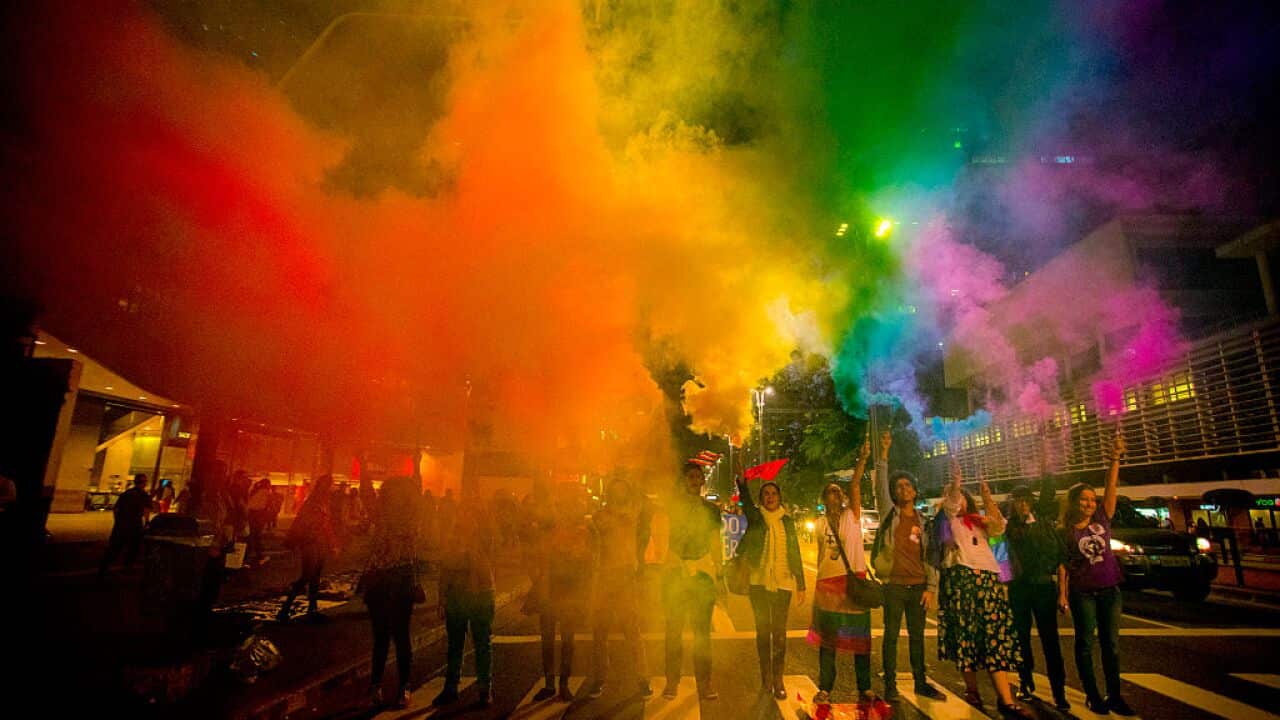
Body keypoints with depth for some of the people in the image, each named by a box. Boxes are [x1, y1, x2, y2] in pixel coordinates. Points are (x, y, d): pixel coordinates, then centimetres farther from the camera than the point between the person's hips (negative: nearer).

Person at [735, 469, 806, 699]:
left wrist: (801, 583, 6)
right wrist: (741, 480, -35)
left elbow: (795, 552, 10)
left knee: (779, 631, 1)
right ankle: (765, 678, 18)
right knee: (762, 629, 6)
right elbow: (746, 500, -17)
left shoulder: (787, 520, 9)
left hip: (782, 582, 1)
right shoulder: (755, 516, 3)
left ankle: (778, 680, 8)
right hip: (758, 580, -1)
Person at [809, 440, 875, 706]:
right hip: (827, 582, 2)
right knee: (827, 636, 5)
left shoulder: (852, 515, 2)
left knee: (860, 635, 4)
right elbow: (821, 553, 10)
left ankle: (865, 689, 16)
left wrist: (862, 460, -28)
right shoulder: (820, 523, 9)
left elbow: (855, 486, -13)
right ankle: (825, 689, 14)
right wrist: (820, 583, 3)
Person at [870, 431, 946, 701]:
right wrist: (883, 453, -20)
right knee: (891, 635, 2)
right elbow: (880, 485, -12)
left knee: (917, 636, 13)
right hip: (894, 585, -3)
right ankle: (890, 685, 10)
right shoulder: (889, 513, 2)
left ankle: (921, 683, 24)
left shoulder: (923, 521, 12)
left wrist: (931, 587, 2)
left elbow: (930, 556, 10)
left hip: (918, 586, 3)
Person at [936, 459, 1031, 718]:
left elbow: (999, 526, 2)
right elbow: (950, 502, -9)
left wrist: (987, 497, -6)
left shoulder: (980, 521, 22)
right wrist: (955, 480, -27)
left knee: (996, 634, -4)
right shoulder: (950, 520, 12)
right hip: (961, 577, -3)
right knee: (966, 633, -2)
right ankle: (971, 689, 10)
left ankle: (1006, 699, -6)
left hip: (988, 577, 3)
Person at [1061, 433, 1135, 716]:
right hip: (1082, 593, -3)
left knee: (1111, 644, 9)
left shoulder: (1102, 520, 3)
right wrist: (1062, 592, -10)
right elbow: (1062, 564, -3)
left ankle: (1114, 696, 18)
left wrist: (1115, 458, -18)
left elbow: (1111, 488, -8)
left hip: (1109, 590, 3)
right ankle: (1092, 695, 12)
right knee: (1086, 643, 3)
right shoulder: (1065, 532, -3)